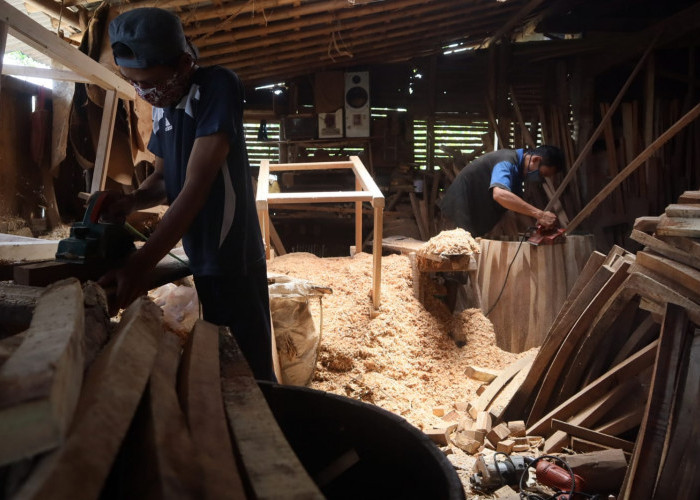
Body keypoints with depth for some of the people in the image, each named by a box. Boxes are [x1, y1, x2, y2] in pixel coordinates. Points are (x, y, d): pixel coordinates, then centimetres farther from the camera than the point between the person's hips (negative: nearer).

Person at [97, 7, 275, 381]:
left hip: (232, 260, -7)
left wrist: (140, 263, -26)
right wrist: (132, 201, -7)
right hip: (200, 259, 8)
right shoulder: (161, 106, 6)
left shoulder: (217, 87, -17)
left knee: (251, 369, 4)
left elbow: (197, 185, -24)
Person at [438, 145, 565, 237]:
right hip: (462, 210, -10)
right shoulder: (507, 162, -26)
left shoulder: (517, 168, 6)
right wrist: (539, 214, -47)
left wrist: (537, 225, -7)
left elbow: (518, 203, 11)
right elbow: (499, 194, -47)